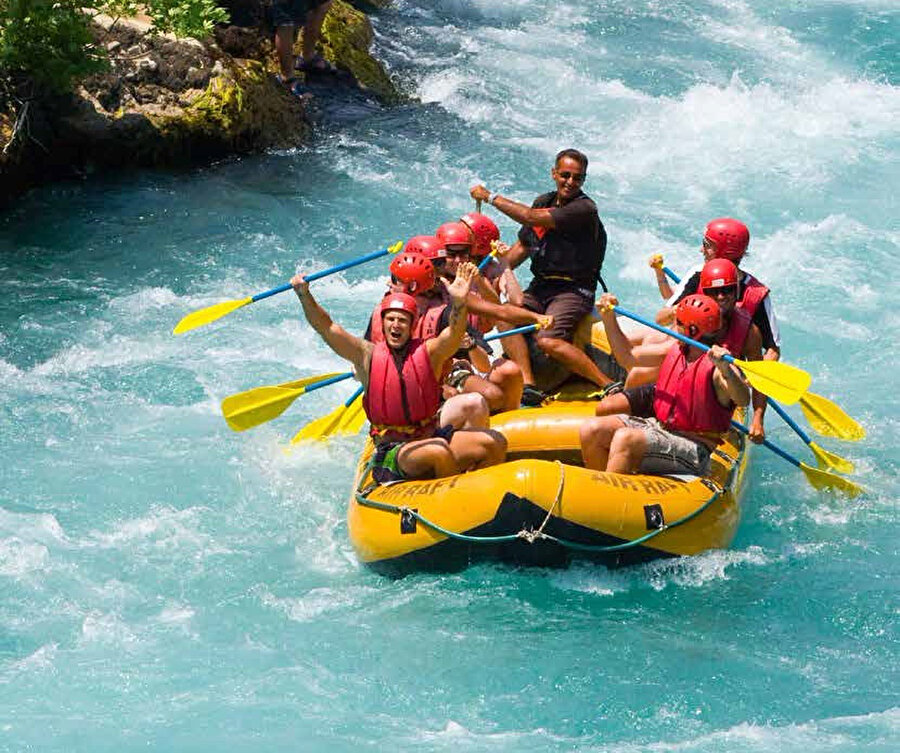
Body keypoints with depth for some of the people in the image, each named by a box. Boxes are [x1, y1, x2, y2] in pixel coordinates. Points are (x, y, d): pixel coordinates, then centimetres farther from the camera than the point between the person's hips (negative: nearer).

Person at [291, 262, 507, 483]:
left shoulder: (428, 352, 2)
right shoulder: (368, 355, 2)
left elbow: (454, 332, -17)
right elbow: (325, 327, -3)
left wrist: (458, 303, -37)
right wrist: (304, 295, -18)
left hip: (432, 436, 3)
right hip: (392, 452, -3)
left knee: (495, 442, -19)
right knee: (438, 451, -35)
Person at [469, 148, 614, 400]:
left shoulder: (584, 209, -14)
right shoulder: (543, 202, 13)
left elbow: (531, 218, -18)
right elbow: (522, 248, 21)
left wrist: (490, 197, -9)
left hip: (573, 291, -7)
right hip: (540, 287, 7)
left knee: (548, 340, -29)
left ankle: (610, 386, -24)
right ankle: (528, 386, -26)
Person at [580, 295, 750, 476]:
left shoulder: (717, 366, -15)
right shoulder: (674, 350, 10)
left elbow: (743, 400, -33)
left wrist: (725, 368, -50)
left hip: (693, 448, -8)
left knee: (624, 439, -33)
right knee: (591, 430, -9)